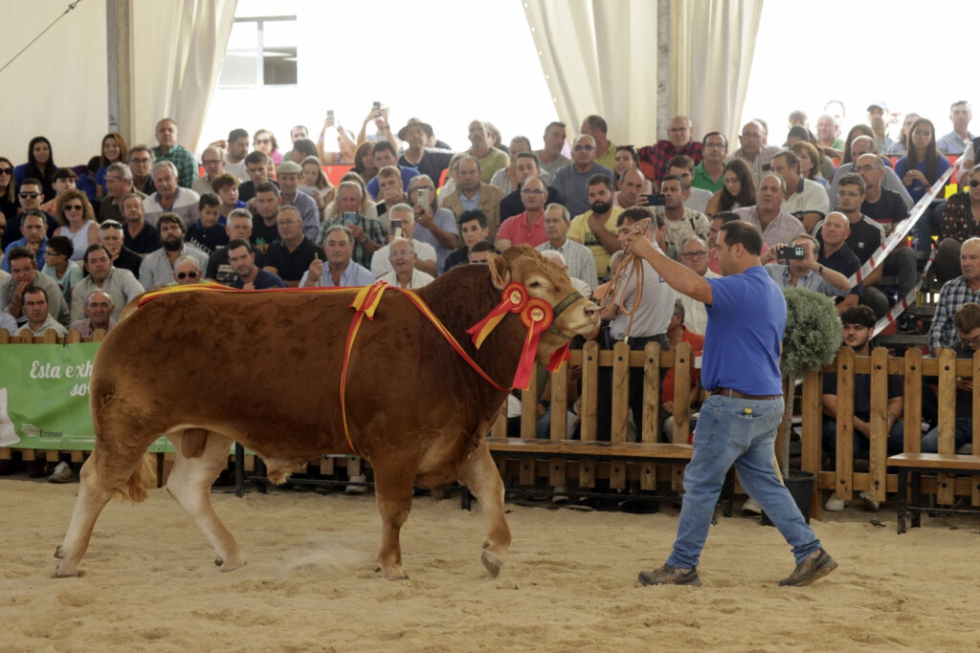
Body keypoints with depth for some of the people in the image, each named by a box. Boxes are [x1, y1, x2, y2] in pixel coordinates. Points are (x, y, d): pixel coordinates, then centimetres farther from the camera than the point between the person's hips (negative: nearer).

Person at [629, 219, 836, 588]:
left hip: (735, 404, -10)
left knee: (701, 483, 0)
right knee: (763, 482, 14)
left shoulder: (743, 288, -18)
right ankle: (810, 552, 9)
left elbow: (693, 286, -36)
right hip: (768, 403, 10)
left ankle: (682, 566, 6)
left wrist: (649, 253, -26)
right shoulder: (772, 292, 16)